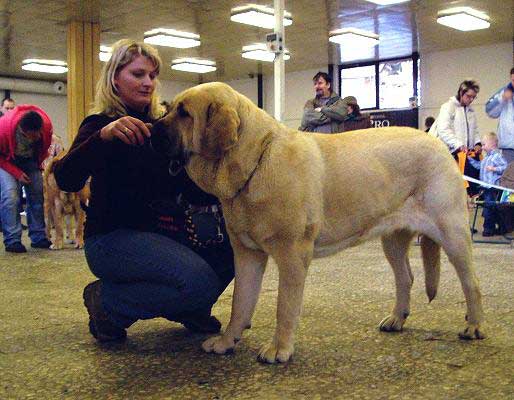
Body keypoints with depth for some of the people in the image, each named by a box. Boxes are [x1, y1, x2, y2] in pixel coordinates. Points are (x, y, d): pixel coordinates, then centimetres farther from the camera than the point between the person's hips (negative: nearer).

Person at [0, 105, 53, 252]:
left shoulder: (46, 125, -27)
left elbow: (44, 146, -2)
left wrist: (38, 165, 1)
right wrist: (16, 173, -25)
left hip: (30, 160, 4)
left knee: (37, 195, -3)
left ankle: (38, 237, 6)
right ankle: (12, 241, -16)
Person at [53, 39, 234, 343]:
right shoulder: (100, 124, -6)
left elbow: (190, 192, 7)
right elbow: (67, 181, -25)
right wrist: (104, 135, -39)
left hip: (162, 230, 7)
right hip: (113, 236, -7)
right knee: (200, 281, -28)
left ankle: (190, 309, 9)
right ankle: (107, 302, -6)